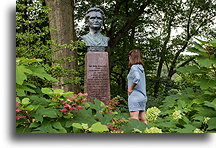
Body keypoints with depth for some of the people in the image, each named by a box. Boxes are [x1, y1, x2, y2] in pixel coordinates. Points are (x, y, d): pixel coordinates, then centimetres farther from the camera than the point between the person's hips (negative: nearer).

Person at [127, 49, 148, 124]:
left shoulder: (134, 67, -9)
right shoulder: (141, 68, 15)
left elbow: (137, 78, -28)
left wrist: (130, 88, -16)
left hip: (135, 96, -9)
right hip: (143, 96, 9)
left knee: (134, 118, -9)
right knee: (143, 119, 10)